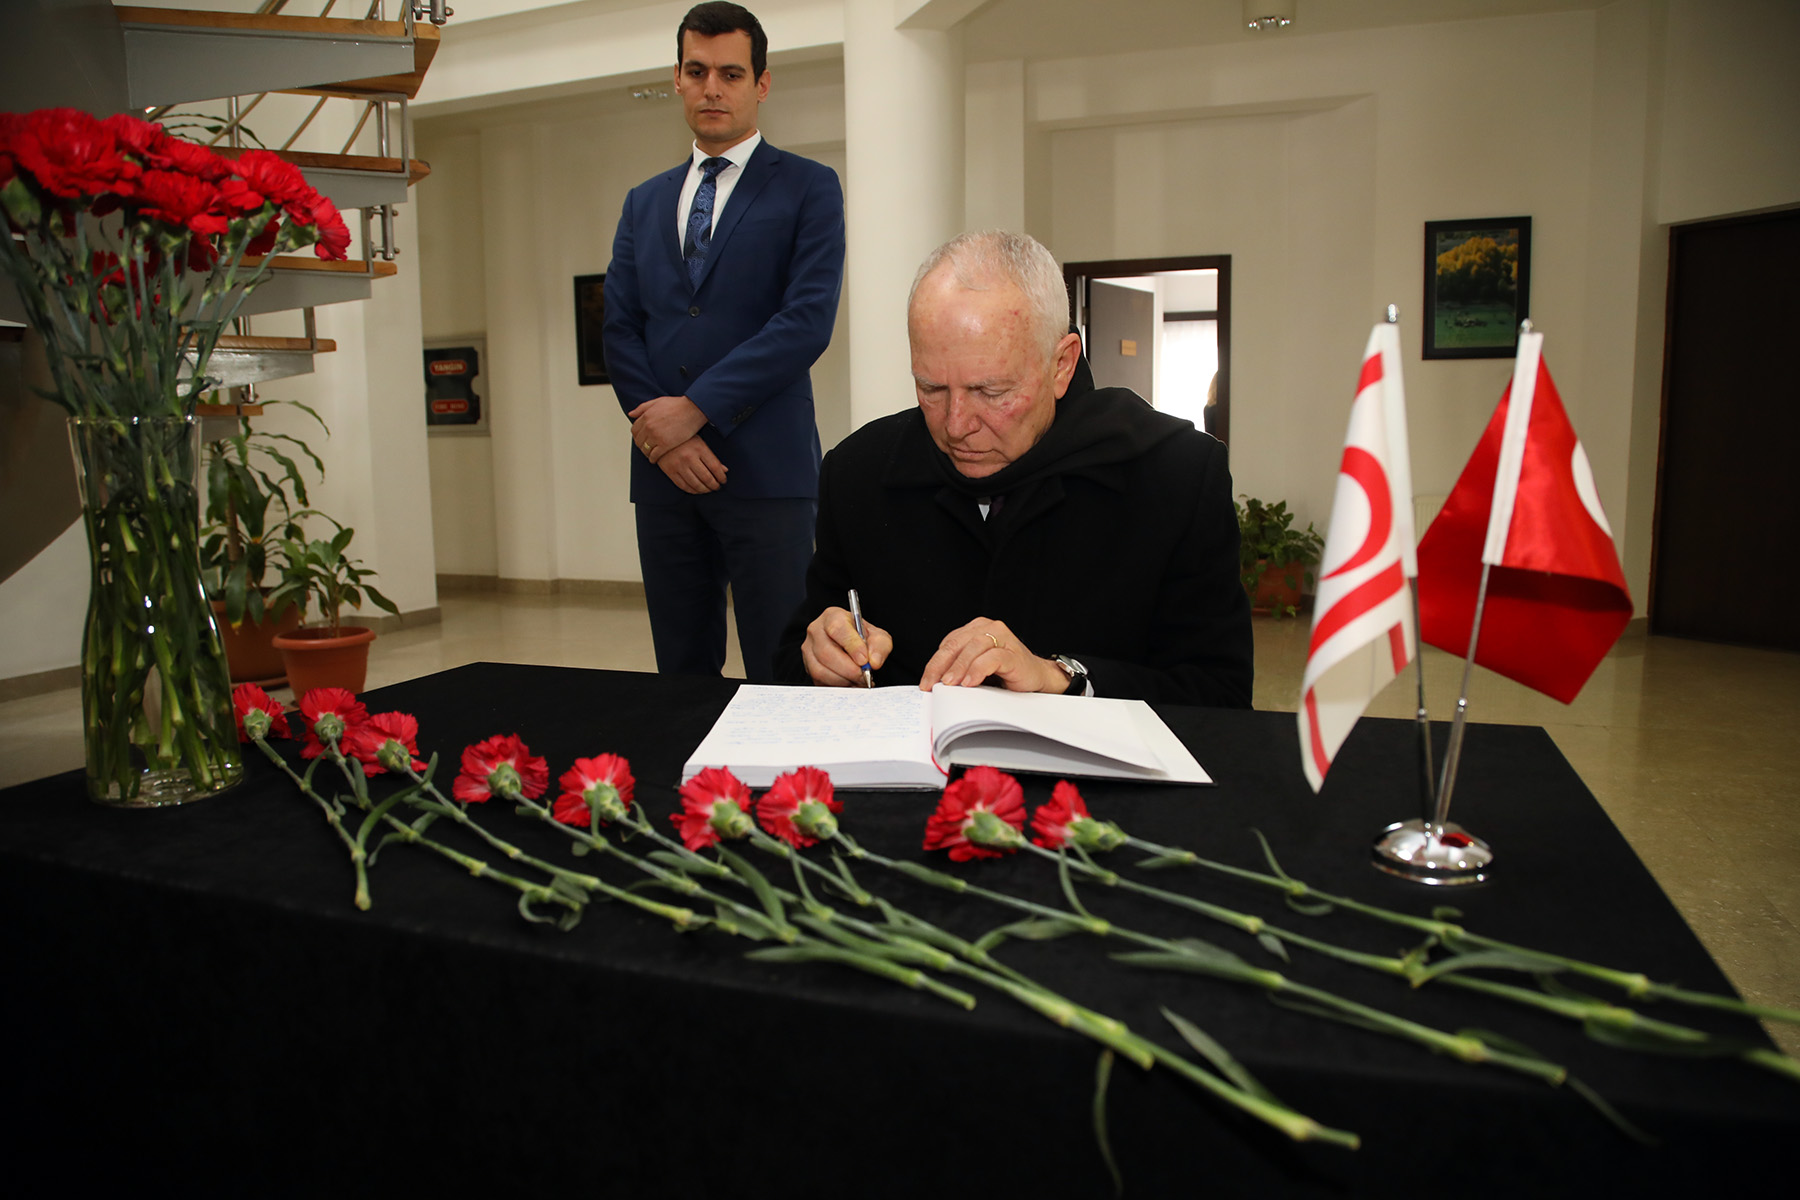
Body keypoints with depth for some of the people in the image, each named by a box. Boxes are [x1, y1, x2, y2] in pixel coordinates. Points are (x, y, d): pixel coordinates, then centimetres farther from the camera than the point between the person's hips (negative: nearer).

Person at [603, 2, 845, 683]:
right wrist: (657, 429, -6)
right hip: (663, 469, 5)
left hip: (765, 468, -4)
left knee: (780, 676, -4)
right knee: (682, 673, 10)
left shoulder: (808, 188, 5)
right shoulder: (644, 203, 20)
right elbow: (619, 329, 12)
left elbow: (808, 320, -8)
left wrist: (693, 409, -11)